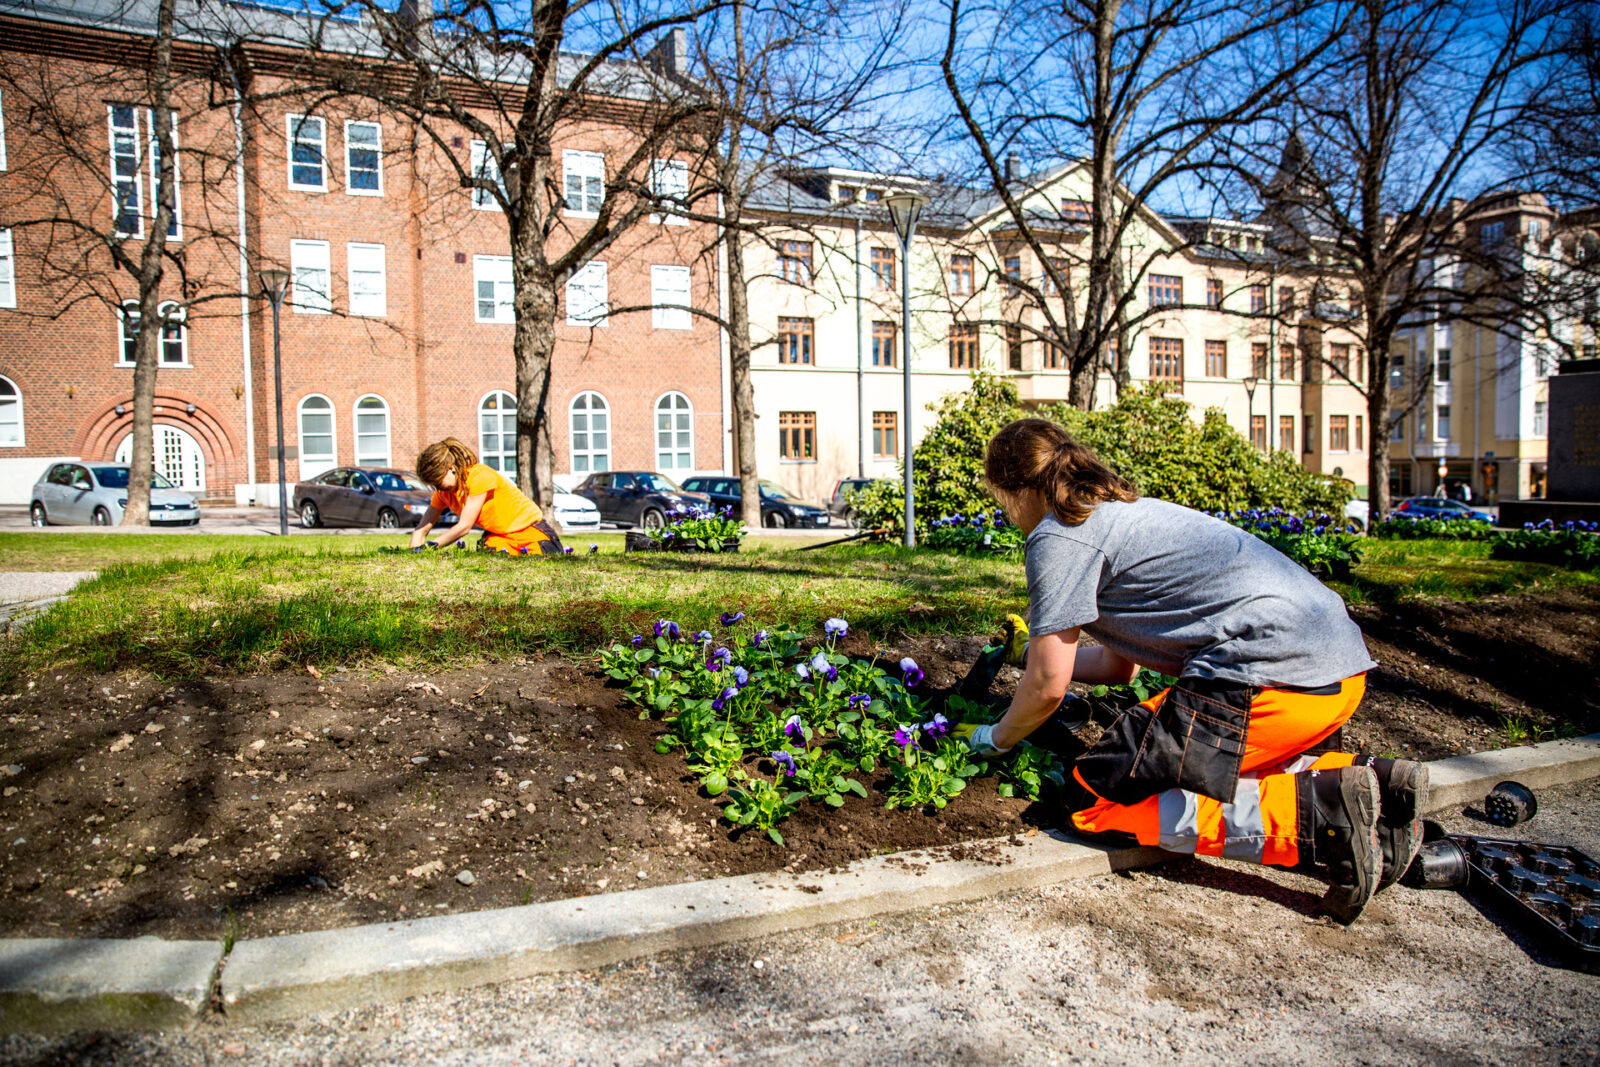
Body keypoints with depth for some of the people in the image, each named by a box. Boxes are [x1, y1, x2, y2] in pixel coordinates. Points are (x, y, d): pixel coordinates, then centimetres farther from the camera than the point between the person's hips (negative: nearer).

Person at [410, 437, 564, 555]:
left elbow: (464, 527, -25)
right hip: (498, 536, 6)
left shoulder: (479, 476, -23)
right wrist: (415, 553, -19)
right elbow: (421, 529, -2)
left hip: (530, 528, -6)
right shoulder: (443, 492, -1)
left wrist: (431, 545, -25)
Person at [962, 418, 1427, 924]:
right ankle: (1368, 780, 12)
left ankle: (1324, 811, -13)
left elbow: (1047, 685, -1)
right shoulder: (1118, 510, 25)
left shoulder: (1057, 538, -4)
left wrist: (996, 738, 18)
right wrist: (1034, 652, 44)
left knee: (1100, 798, -5)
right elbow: (1120, 664, 30)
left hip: (1271, 670, -10)